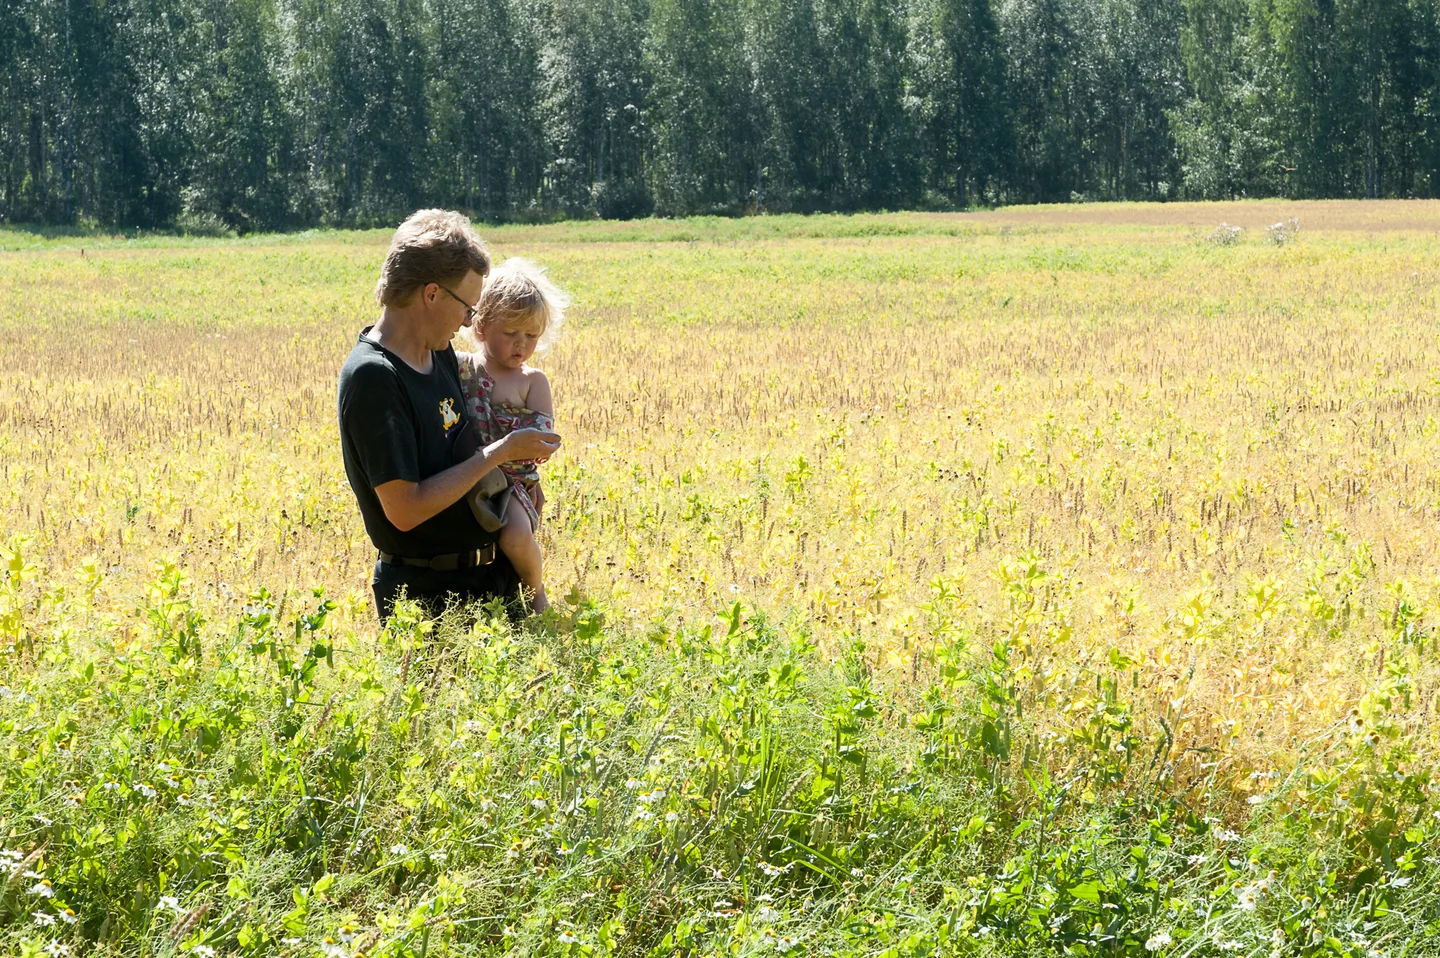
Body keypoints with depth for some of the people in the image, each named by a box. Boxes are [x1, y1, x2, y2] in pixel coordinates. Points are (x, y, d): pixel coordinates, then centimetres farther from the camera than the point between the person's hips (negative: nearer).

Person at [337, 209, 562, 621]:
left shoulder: (439, 353, 7)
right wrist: (499, 452, -17)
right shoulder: (372, 376, -20)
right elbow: (405, 509, -24)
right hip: (426, 596, -8)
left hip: (488, 575, 8)